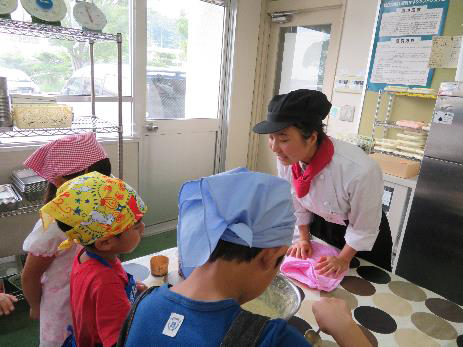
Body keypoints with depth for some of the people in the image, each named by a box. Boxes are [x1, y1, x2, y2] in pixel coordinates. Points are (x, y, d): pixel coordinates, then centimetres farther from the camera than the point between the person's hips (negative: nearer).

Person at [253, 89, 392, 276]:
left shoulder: (360, 171, -40)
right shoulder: (286, 158, -25)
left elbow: (364, 228, -21)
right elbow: (296, 201, -4)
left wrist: (344, 259, -10)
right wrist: (303, 238, 2)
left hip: (362, 242, -3)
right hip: (319, 225, 4)